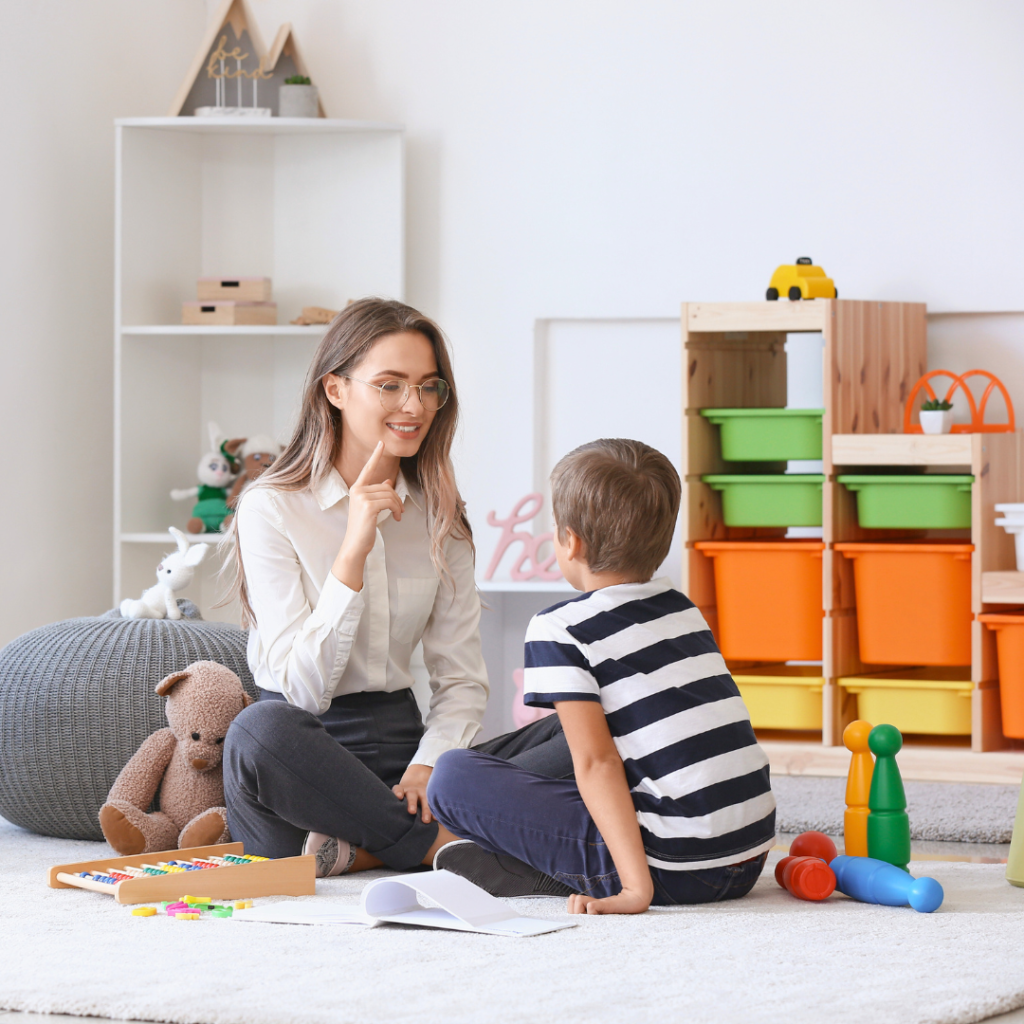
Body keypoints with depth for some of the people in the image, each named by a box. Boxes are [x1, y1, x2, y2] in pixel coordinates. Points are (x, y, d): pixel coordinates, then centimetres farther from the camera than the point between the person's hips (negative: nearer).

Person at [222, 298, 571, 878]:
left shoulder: (438, 515, 11)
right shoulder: (271, 509, -4)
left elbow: (463, 678, 6)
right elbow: (303, 689, -13)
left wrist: (430, 764, -15)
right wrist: (354, 550, -21)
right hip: (310, 754, -5)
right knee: (263, 729, -40)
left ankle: (357, 849, -23)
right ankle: (445, 846, -24)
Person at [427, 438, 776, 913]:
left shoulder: (559, 630, -5)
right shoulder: (682, 608, 16)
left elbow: (596, 762, -14)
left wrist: (635, 888, -20)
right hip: (747, 862, 7)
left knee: (453, 776, -1)